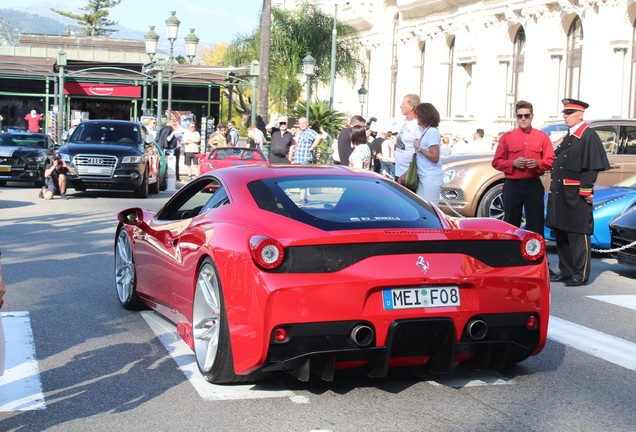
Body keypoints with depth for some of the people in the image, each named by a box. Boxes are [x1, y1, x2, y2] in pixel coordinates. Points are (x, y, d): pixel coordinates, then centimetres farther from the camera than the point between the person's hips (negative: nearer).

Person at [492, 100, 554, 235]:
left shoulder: (542, 137, 5)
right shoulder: (506, 137, 5)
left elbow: (550, 161, 5)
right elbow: (496, 162, 4)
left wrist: (537, 163, -15)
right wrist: (513, 163, -13)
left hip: (534, 185, 0)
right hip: (512, 185, 0)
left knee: (535, 226, 0)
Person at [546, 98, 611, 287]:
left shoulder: (588, 136, -8)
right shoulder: (568, 137, 18)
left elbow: (593, 166, -15)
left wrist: (585, 190, -19)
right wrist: (554, 190, 15)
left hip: (577, 195, -9)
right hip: (560, 193, 9)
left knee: (578, 235, -4)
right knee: (561, 234, 12)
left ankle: (580, 274, 2)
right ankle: (565, 271, 21)